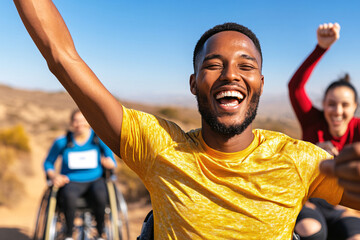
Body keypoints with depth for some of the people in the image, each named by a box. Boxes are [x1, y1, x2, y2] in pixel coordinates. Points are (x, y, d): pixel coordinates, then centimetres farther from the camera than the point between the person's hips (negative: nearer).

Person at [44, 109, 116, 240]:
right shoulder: (62, 142, 0)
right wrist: (53, 176, -8)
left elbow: (112, 163, 8)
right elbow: (48, 163, 13)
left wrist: (108, 162, -17)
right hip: (71, 182, 0)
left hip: (95, 180, 1)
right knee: (69, 196, -36)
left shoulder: (100, 138, 1)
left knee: (100, 196, -35)